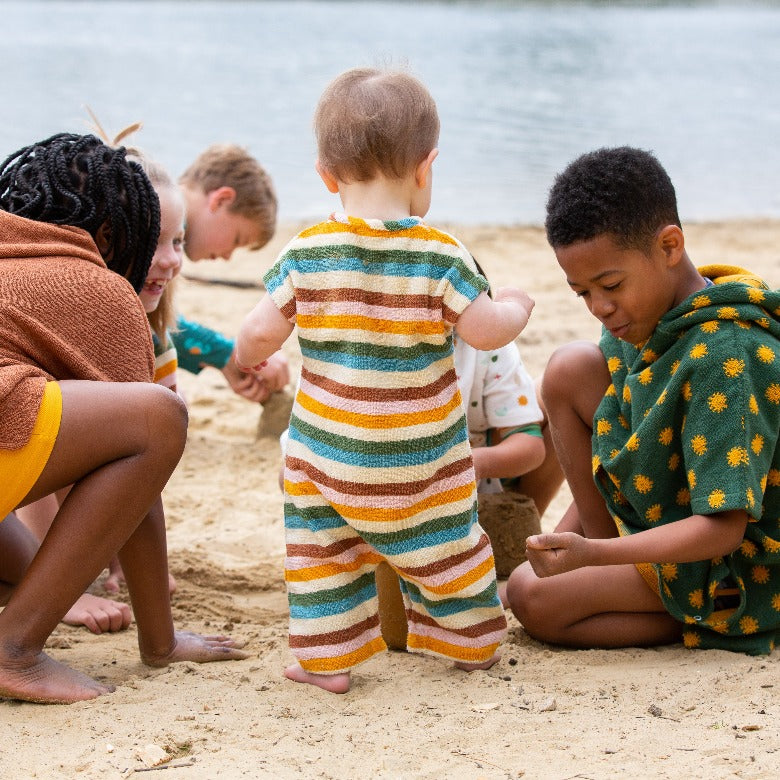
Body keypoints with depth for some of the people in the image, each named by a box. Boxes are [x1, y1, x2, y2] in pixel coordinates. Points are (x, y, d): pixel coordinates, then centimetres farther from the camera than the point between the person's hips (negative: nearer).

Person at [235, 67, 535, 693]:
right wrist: (517, 306, 12)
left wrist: (246, 359, 18)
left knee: (322, 550, 13)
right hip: (422, 456, 0)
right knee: (445, 547, 18)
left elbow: (260, 333, -5)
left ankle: (327, 658, 14)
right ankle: (474, 640, 34)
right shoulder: (440, 257, -13)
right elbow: (488, 331, -11)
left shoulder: (307, 252, -8)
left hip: (327, 448, 0)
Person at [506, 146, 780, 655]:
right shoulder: (653, 319, -3)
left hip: (733, 574, -9)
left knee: (531, 596, -17)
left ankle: (700, 625, -6)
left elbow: (723, 529, -33)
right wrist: (574, 537, 5)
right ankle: (607, 551, 3)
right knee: (570, 370, -1)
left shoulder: (722, 359, -31)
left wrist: (590, 553, -39)